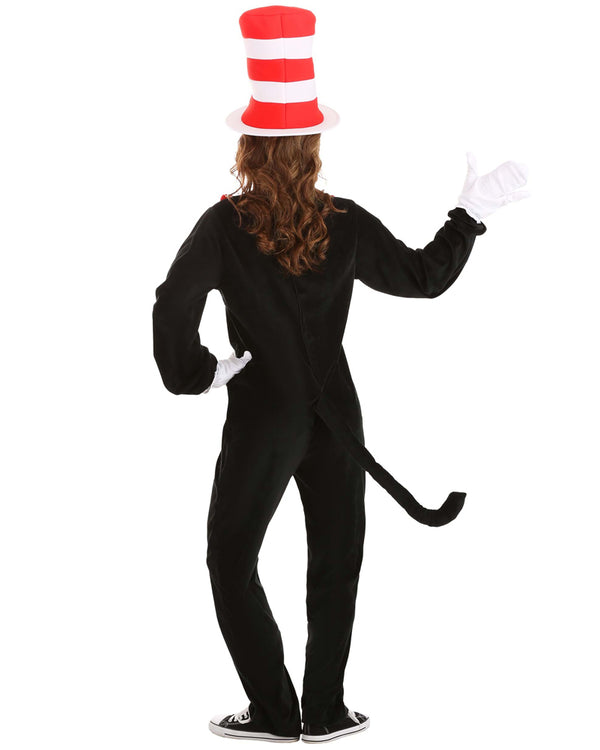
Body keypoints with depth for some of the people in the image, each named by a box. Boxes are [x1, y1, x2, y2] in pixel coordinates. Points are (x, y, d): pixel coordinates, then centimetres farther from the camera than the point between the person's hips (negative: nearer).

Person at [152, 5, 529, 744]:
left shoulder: (225, 224, -13)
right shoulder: (345, 224, -6)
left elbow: (173, 308, -22)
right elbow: (423, 276, 5)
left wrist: (196, 373, -7)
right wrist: (473, 210, 14)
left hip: (261, 419, -3)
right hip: (334, 415, 3)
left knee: (230, 560, 12)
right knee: (335, 562, 15)